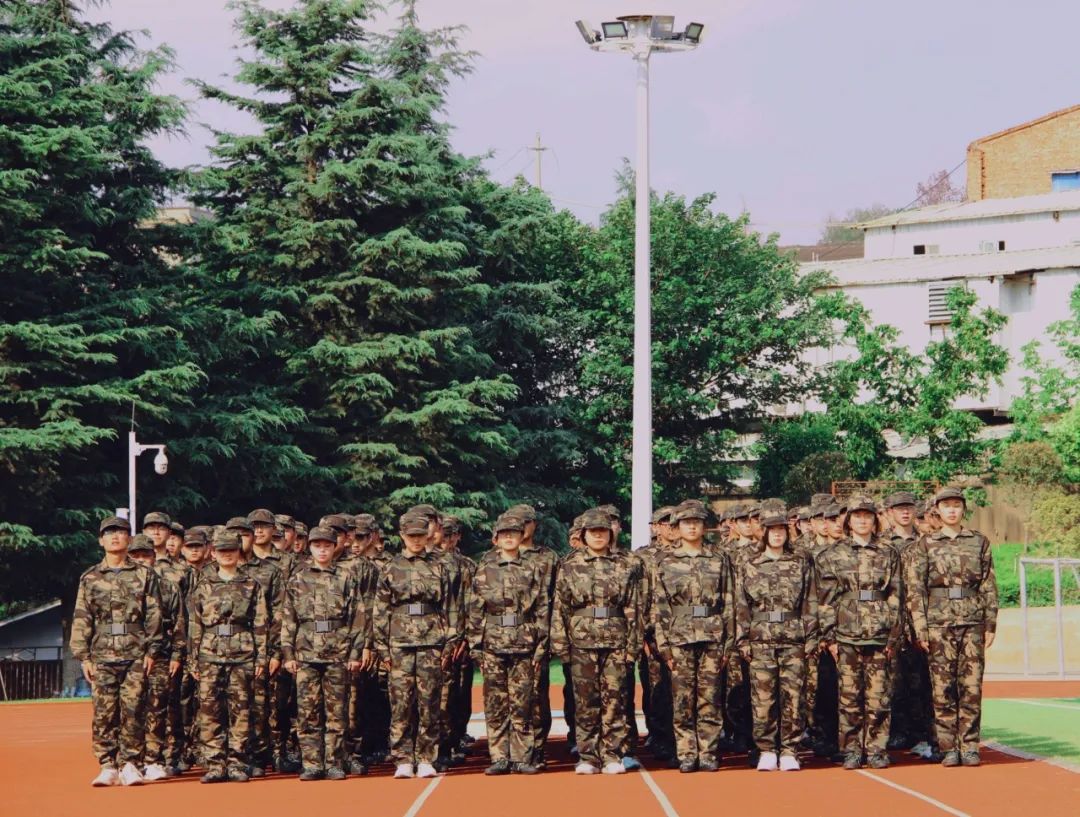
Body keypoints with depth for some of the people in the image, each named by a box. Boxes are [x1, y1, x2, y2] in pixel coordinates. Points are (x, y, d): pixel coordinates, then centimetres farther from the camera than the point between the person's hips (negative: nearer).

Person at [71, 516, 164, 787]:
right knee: (103, 712, -2)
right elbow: (81, 619, 8)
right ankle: (107, 767, 3)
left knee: (132, 711, -4)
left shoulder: (144, 575, 8)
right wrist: (83, 656, 0)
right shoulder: (89, 578, 10)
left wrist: (151, 651, -3)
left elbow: (153, 615, 5)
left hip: (136, 655, -1)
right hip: (102, 655, 1)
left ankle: (130, 765, 1)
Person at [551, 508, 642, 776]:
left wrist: (632, 646, 2)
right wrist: (560, 645, -2)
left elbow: (633, 610, 8)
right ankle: (587, 757, 7)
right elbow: (560, 608, 4)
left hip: (615, 643, 0)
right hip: (582, 641, 0)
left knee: (614, 700, 0)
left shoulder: (624, 568, 8)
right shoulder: (570, 567, 6)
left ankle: (613, 756, 6)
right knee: (585, 702, 1)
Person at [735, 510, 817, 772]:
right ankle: (766, 751, 5)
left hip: (794, 640, 0)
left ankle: (789, 751, 4)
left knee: (792, 697, -1)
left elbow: (810, 603, 7)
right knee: (763, 698, -2)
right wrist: (743, 640, -1)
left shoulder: (801, 564, 9)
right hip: (761, 640, 0)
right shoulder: (748, 566, 9)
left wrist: (811, 639, 1)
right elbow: (741, 606, 6)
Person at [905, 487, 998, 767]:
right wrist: (920, 628, -6)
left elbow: (989, 586, 9)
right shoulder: (925, 546, 4)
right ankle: (948, 748, 5)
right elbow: (915, 589, 1)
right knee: (943, 688, -1)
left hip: (972, 623, 1)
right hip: (939, 625, -1)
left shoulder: (979, 542, 8)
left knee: (971, 687, 0)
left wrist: (990, 624, 3)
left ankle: (970, 746, 6)